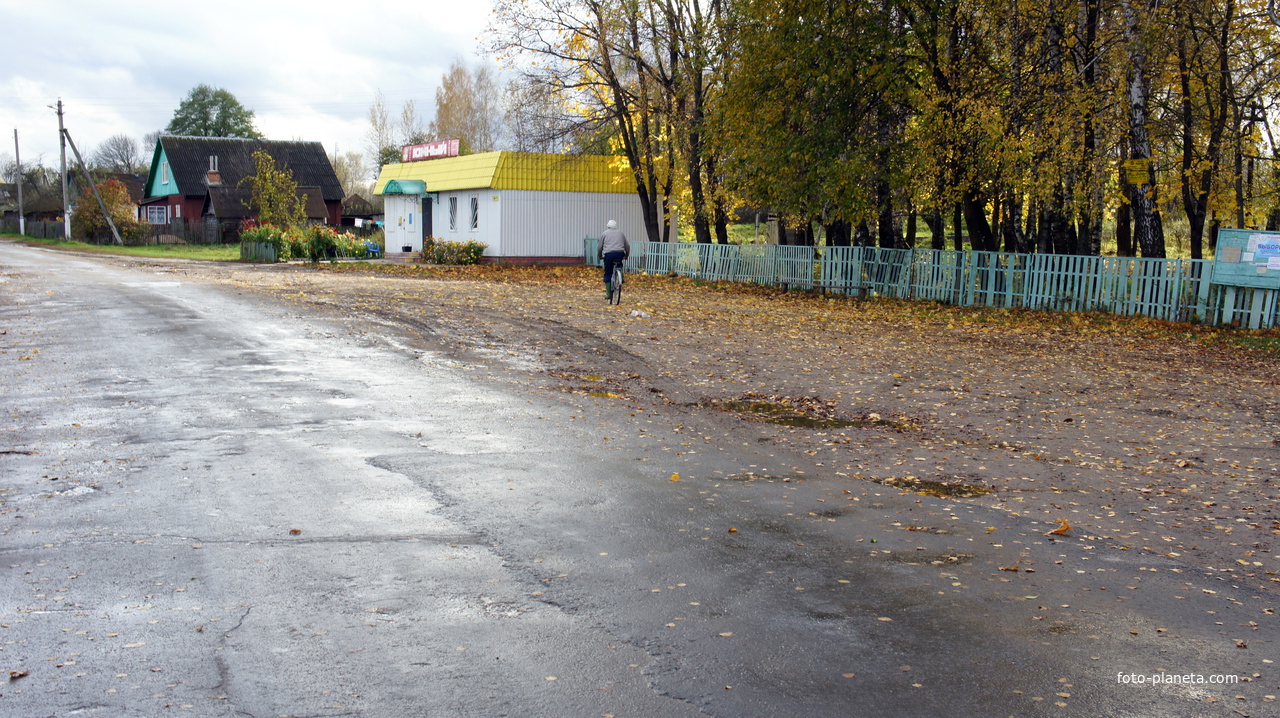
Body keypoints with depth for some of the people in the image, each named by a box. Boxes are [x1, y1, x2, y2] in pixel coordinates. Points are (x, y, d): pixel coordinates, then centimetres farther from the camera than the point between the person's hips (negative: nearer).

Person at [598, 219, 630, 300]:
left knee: (608, 274, 6)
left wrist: (599, 256, 30)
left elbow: (600, 247, 14)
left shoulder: (605, 234, 16)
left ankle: (608, 293, 2)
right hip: (620, 253, 2)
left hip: (609, 254, -2)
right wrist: (626, 256, 39)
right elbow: (627, 246, 24)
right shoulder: (621, 233, 22)